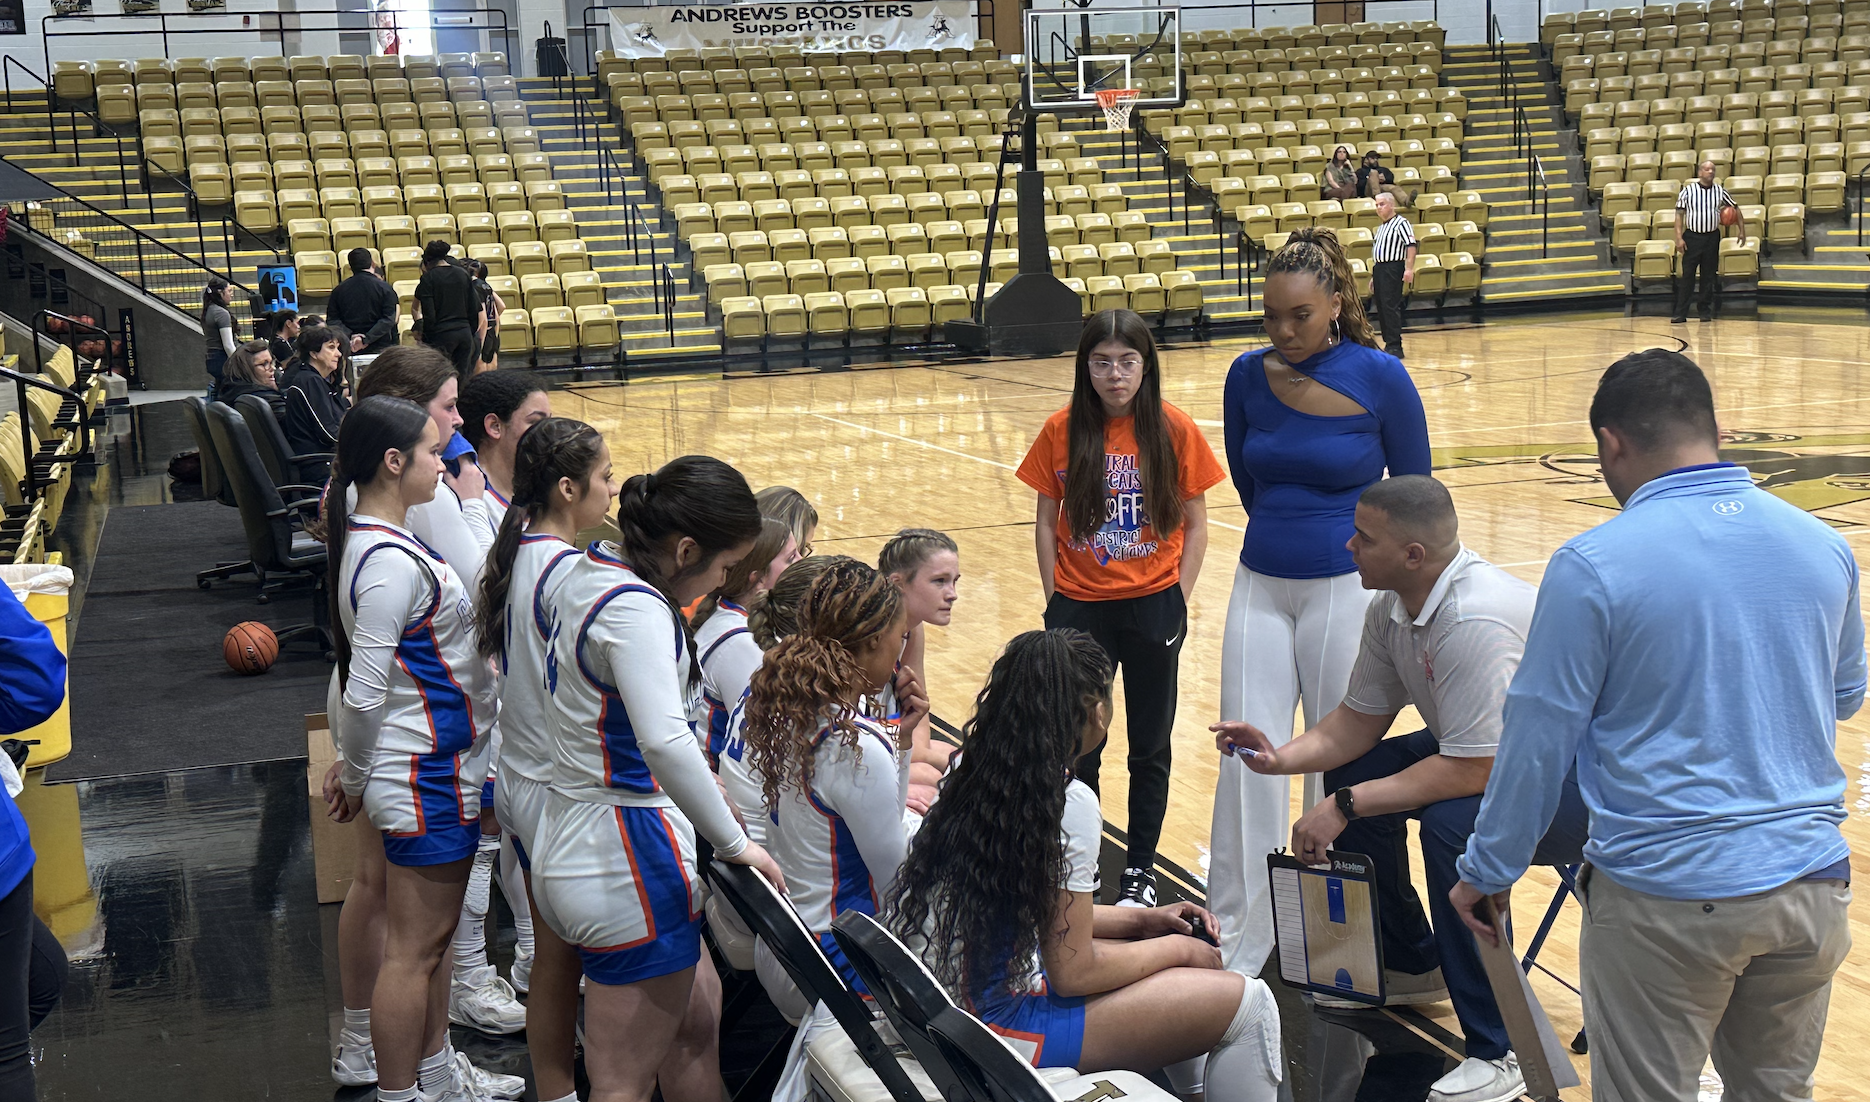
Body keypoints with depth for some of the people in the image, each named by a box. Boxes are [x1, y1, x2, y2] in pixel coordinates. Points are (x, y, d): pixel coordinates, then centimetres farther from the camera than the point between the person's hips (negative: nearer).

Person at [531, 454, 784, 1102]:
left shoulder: (589, 573, 7)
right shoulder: (636, 610, -23)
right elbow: (665, 742, -38)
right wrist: (735, 844, -26)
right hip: (627, 861, -10)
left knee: (698, 1022, 24)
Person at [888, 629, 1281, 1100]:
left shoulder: (977, 777, 3)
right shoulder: (1069, 804, -20)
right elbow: (1072, 972, -16)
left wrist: (1139, 920, 15)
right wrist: (1175, 950, -2)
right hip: (1004, 1021, -9)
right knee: (1245, 1003, -4)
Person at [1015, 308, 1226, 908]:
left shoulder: (1174, 429, -6)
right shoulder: (1062, 431, -4)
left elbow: (1195, 525, 0)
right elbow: (1046, 524, 3)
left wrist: (1177, 601, -6)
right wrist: (1054, 601, -1)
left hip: (1152, 606, 0)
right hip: (1079, 607, 0)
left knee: (1150, 745, 9)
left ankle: (1141, 868, 23)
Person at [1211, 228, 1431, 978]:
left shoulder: (1380, 378, -10)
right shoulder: (1248, 377, 0)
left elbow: (1414, 492, 2)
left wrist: (1356, 545, 7)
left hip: (1346, 590, -3)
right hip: (1261, 584, 3)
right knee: (1247, 759, 1)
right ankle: (1235, 944, 9)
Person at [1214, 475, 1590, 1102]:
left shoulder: (1476, 620, -33)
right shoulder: (1393, 606, -4)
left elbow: (1471, 773, -33)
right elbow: (1360, 719, 6)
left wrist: (1346, 807, -28)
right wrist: (1282, 758, -12)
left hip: (1572, 780, -10)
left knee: (1453, 822, -34)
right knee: (1349, 770, 5)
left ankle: (1500, 1051, -21)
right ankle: (1409, 964, 23)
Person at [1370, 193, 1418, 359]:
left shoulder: (1401, 223, -6)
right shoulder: (1381, 227, 21)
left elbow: (1411, 245, -17)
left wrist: (1409, 269, -26)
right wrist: (1373, 276, 24)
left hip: (1393, 269, -9)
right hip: (1378, 269, 9)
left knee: (1391, 307, -12)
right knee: (1381, 308, 8)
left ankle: (1395, 347, -11)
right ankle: (1389, 344, 14)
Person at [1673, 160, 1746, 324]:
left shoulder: (1720, 191, 4)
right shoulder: (1688, 190, -3)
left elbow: (1736, 209, 16)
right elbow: (1679, 214, -2)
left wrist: (1742, 230, 12)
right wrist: (1679, 238, -10)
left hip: (1712, 237, 2)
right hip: (1692, 237, -2)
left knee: (1708, 277, 6)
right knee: (1687, 276, -3)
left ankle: (1706, 311, 14)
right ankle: (1680, 314, -2)